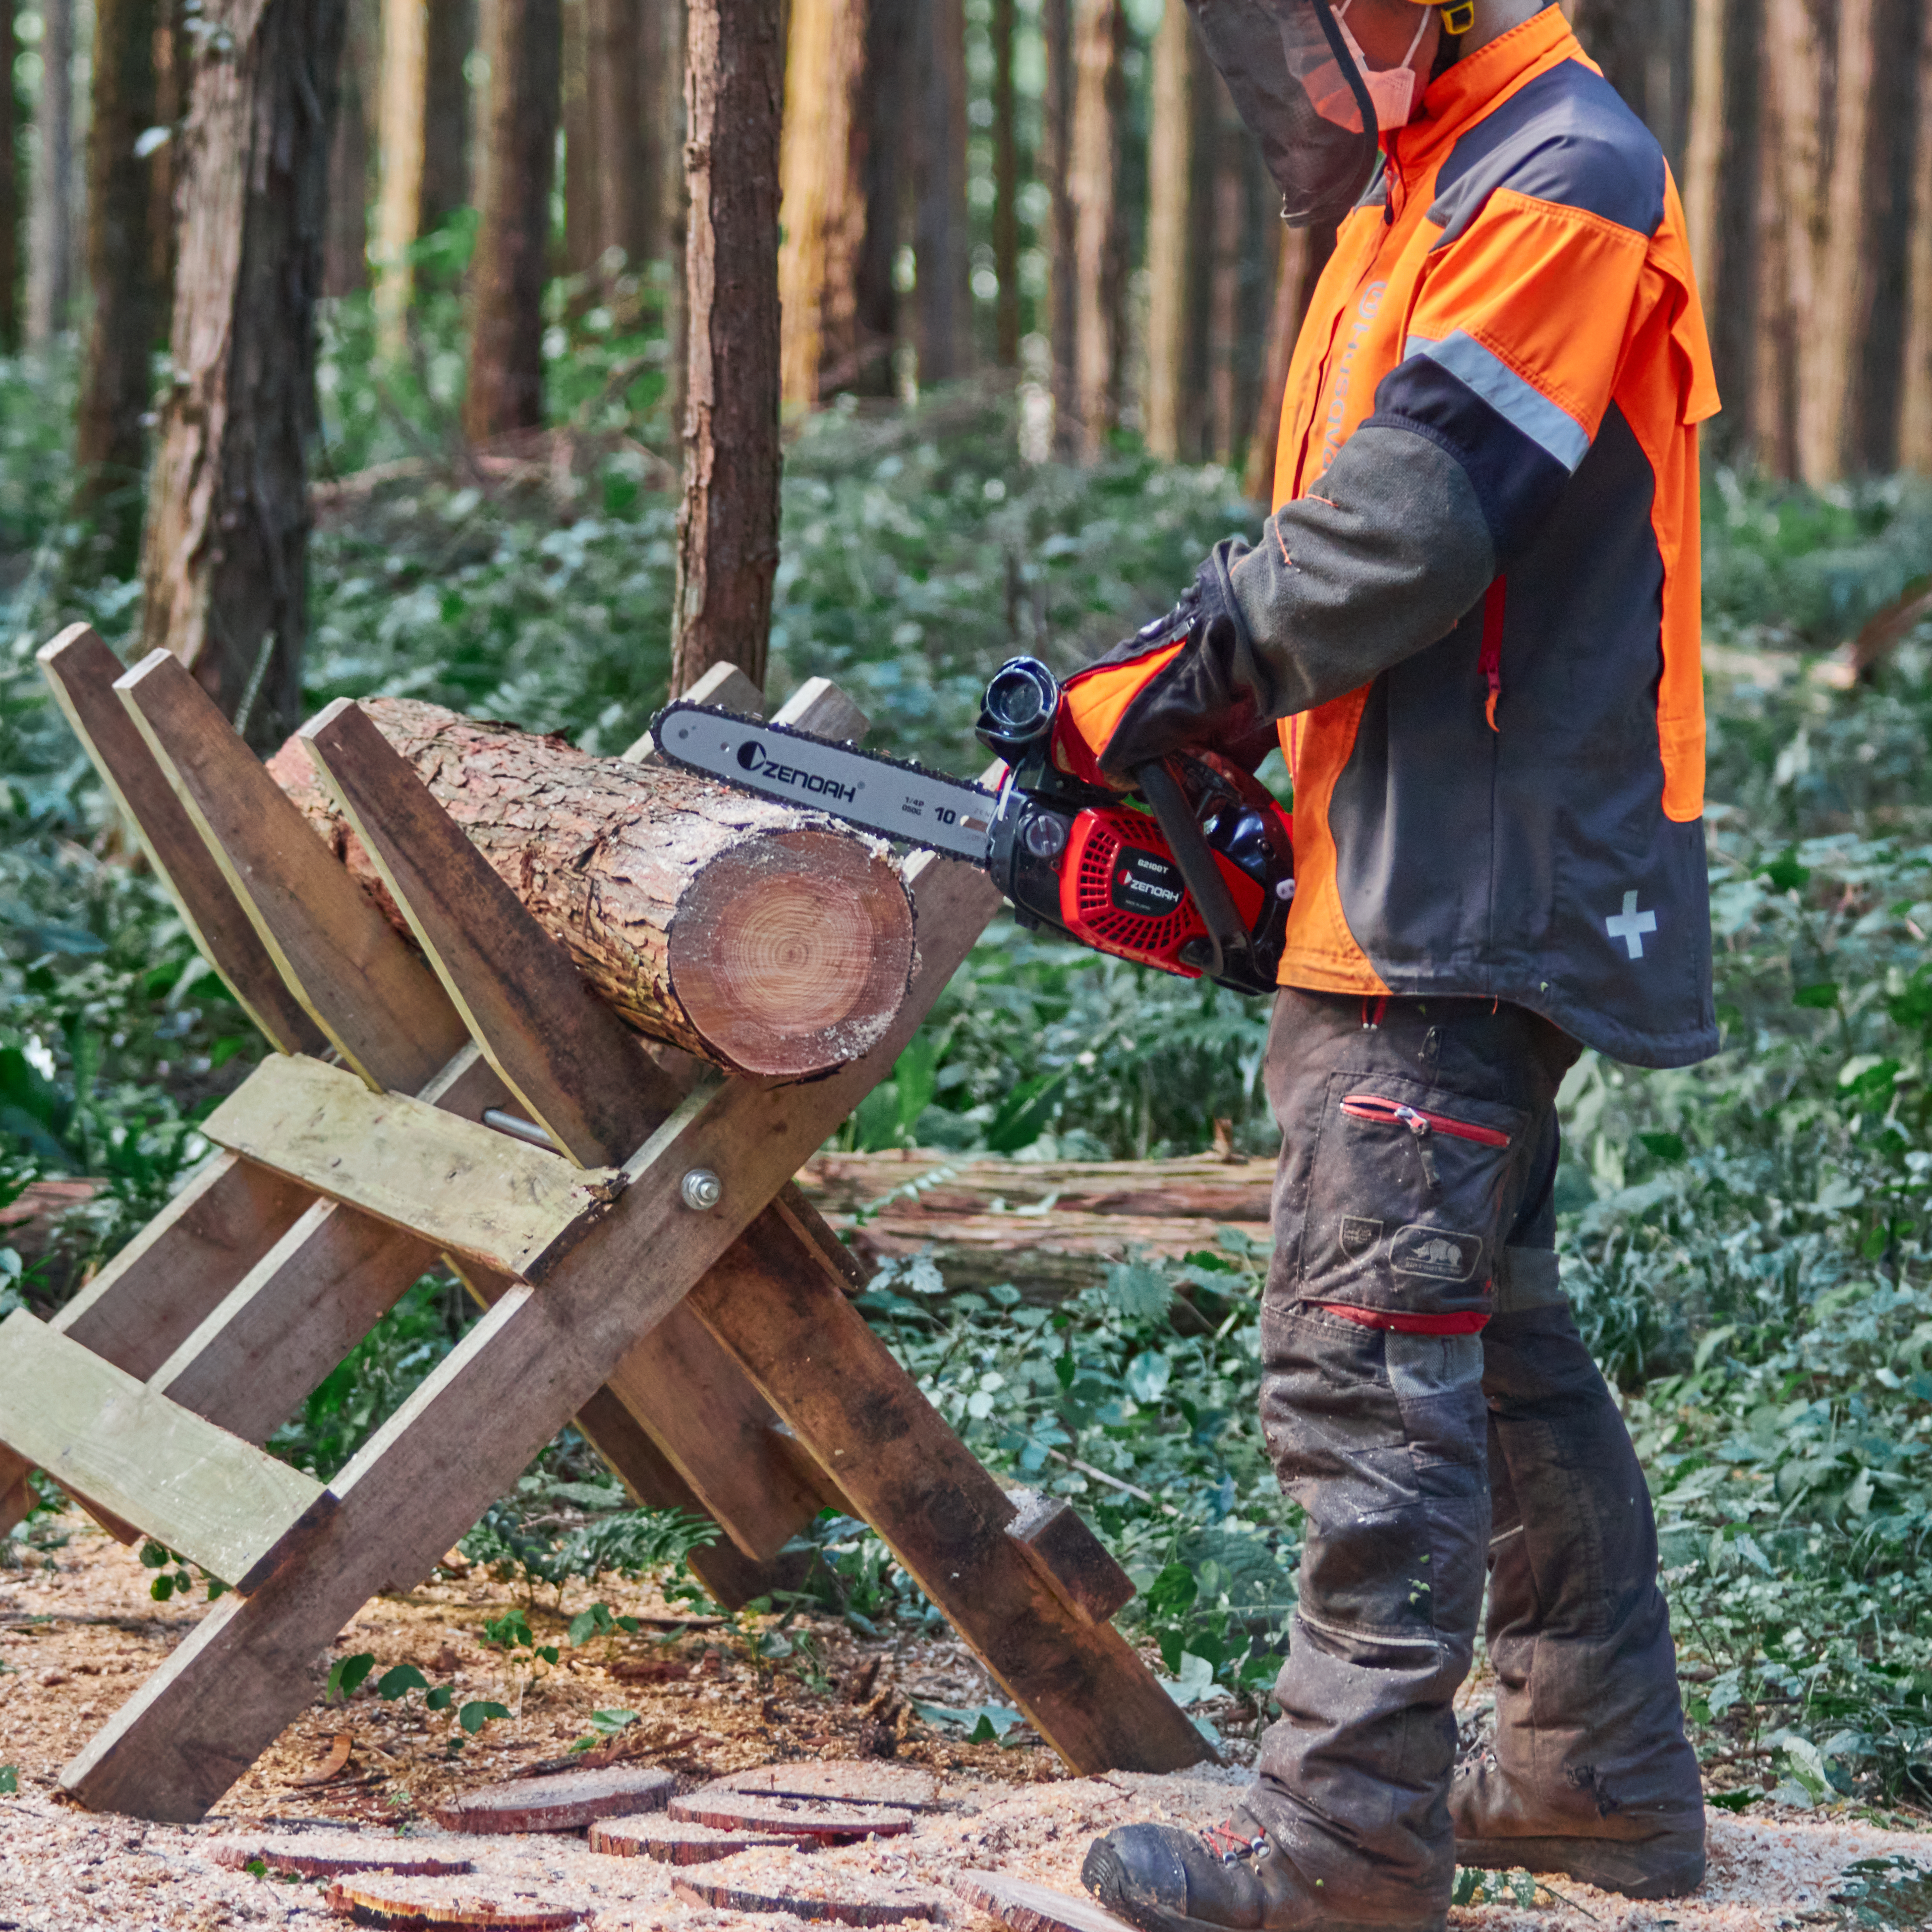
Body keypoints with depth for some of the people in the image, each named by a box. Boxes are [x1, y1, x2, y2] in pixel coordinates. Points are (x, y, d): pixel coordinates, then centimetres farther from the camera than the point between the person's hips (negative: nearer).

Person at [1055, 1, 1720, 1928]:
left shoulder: (1561, 187, -15)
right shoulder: (1414, 198, 17)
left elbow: (1400, 535, -21)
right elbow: (1326, 531, 19)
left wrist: (1180, 670, -8)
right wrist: (1200, 691, 4)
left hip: (1468, 896, -10)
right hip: (1413, 901, 10)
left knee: (1374, 1353, -9)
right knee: (1495, 1340, 16)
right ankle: (1605, 1770, 25)